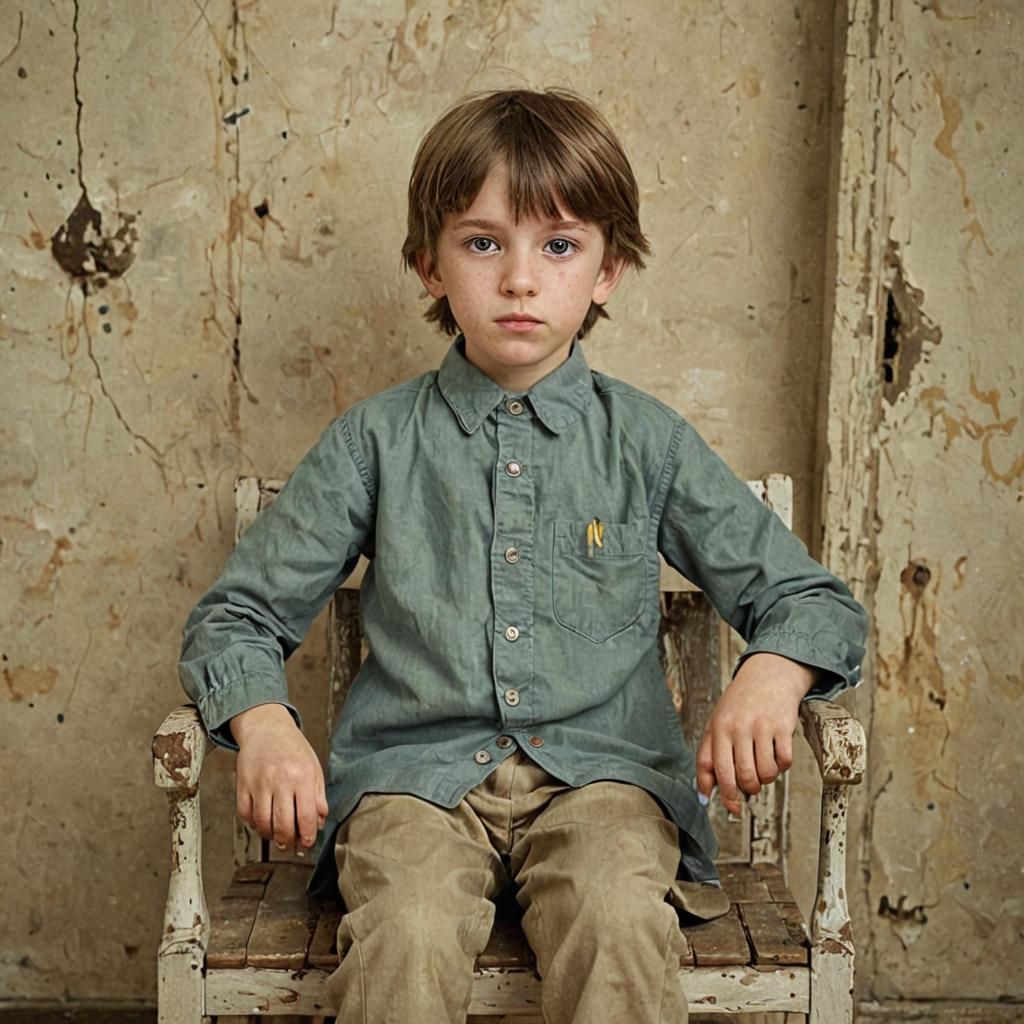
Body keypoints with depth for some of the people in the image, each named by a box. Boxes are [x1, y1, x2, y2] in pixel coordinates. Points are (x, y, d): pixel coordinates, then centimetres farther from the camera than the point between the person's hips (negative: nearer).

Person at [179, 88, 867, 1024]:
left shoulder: (648, 443, 7)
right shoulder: (377, 438, 6)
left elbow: (816, 602, 7)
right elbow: (236, 616, 9)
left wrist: (770, 675, -16)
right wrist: (264, 723, -13)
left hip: (599, 769, 1)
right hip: (417, 769, 0)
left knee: (621, 923, -30)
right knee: (406, 936, -30)